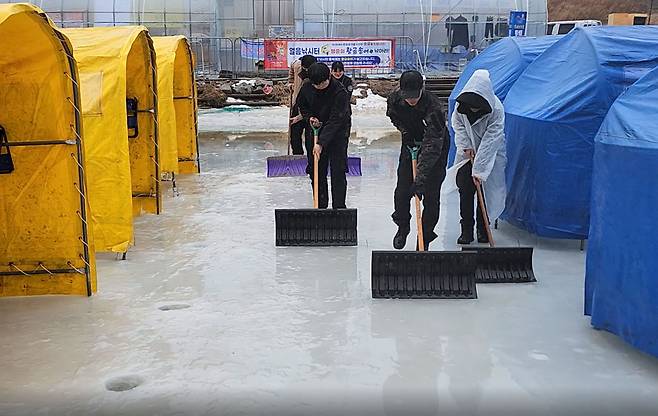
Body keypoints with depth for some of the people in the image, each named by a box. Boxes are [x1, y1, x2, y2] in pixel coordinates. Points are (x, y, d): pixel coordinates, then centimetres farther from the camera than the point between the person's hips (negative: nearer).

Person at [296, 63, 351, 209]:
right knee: (316, 171, 6)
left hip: (338, 132, -5)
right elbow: (302, 105, 11)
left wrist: (321, 143, -33)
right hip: (316, 131, 5)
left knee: (338, 170, -7)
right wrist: (310, 117, -10)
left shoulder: (340, 92, -26)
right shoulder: (307, 87, -9)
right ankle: (320, 205, 16)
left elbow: (335, 120, -29)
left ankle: (339, 206, 0)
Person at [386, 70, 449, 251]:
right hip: (411, 144, 5)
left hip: (436, 149, -4)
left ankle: (425, 237, 9)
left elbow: (432, 146, -42)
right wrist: (405, 131, -8)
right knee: (402, 191, 4)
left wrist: (420, 178, -47)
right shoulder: (395, 99, -19)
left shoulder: (434, 107, -36)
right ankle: (402, 228, 27)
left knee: (431, 195, -6)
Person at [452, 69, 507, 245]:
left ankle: (483, 229, 15)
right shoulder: (462, 103, -17)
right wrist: (466, 145, -11)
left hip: (490, 155, -3)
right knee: (465, 190, -2)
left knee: (486, 191, -1)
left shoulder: (496, 109, -29)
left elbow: (490, 141, -29)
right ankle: (466, 230, 6)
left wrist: (479, 170, -30)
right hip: (468, 153, 3)